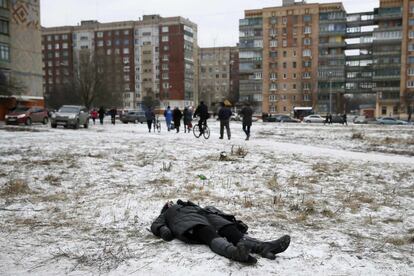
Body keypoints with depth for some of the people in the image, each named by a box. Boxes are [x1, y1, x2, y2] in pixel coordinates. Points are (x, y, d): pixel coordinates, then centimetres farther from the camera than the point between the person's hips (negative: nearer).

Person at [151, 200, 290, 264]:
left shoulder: (191, 206, 46)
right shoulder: (167, 214, 39)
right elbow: (156, 225, 18)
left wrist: (234, 221, 15)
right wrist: (164, 230, -8)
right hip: (189, 224, -4)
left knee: (232, 231, -26)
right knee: (213, 237, -37)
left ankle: (262, 247, -50)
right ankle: (235, 251, -68)